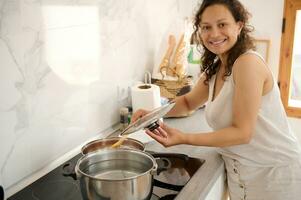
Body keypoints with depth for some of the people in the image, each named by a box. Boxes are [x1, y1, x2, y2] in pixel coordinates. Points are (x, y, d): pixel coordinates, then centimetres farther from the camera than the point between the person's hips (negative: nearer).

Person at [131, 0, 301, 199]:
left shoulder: (248, 62, -21)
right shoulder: (214, 69, 4)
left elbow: (242, 132, -22)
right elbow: (188, 102, 18)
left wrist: (184, 138, -26)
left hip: (274, 173, -7)